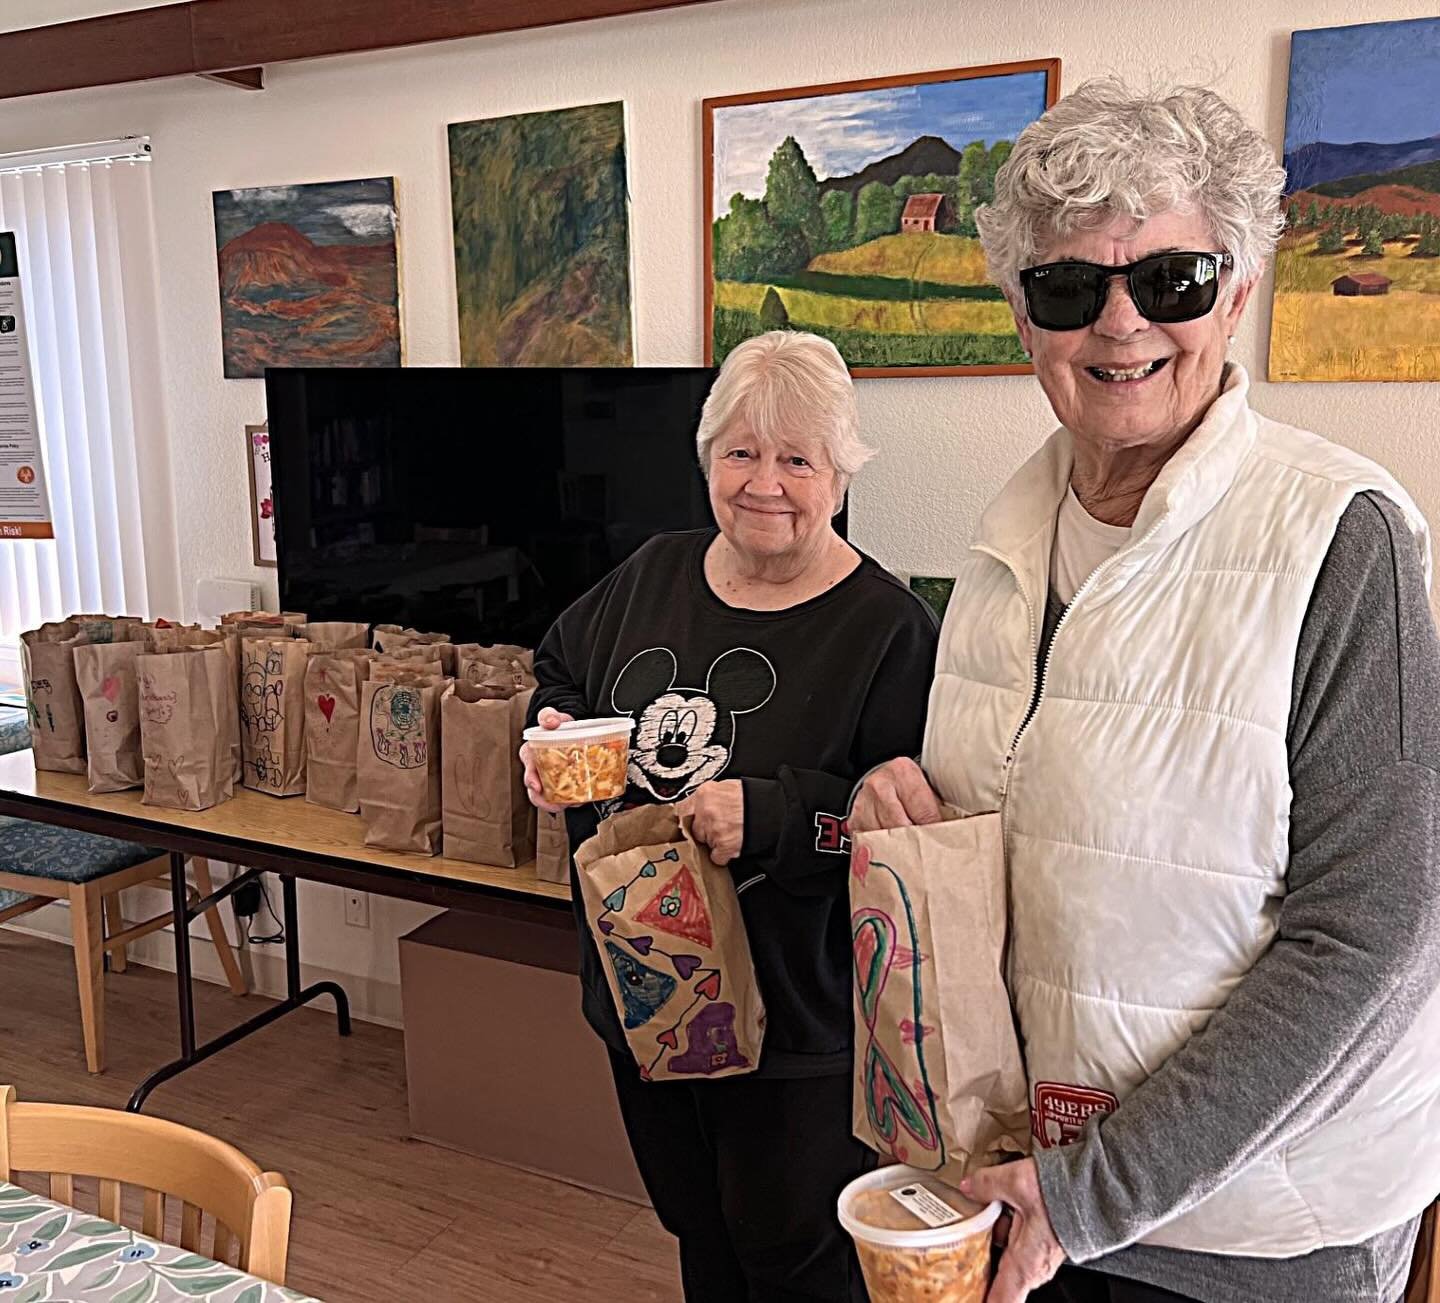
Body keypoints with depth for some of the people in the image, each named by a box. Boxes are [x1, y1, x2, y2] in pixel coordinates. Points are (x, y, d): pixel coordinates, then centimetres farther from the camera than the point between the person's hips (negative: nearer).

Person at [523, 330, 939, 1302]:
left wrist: (774, 816, -31)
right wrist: (555, 732, 0)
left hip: (798, 1016, -6)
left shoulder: (889, 626, -17)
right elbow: (561, 667, 19)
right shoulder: (653, 574, 2)